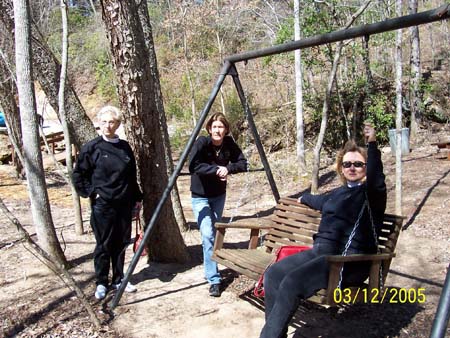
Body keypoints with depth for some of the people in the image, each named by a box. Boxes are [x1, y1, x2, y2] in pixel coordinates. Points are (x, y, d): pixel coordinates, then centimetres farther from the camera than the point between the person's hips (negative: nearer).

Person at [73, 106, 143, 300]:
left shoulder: (125, 147, 8)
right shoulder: (91, 148, -5)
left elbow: (132, 176, 15)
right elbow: (78, 175, -1)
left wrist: (137, 198, 14)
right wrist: (91, 192, -8)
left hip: (124, 205, 4)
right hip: (102, 205, -4)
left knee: (121, 243, 11)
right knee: (103, 244, 4)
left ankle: (118, 280, 25)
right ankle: (101, 283, 18)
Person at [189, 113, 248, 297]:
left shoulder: (229, 144, -8)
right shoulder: (202, 142, -20)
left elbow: (243, 163, -6)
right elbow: (193, 166, -31)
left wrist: (227, 168, -24)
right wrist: (216, 169, -31)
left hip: (219, 195, 5)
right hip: (200, 196, -4)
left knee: (215, 234, 14)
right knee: (207, 235, -13)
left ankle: (211, 271, 33)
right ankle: (214, 279, -9)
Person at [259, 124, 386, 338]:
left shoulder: (371, 193, 2)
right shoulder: (338, 193, 24)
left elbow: (376, 180, -23)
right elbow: (321, 202, 47)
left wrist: (372, 144, -34)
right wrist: (304, 198, 65)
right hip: (320, 250, 8)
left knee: (292, 282, -28)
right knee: (273, 274, -15)